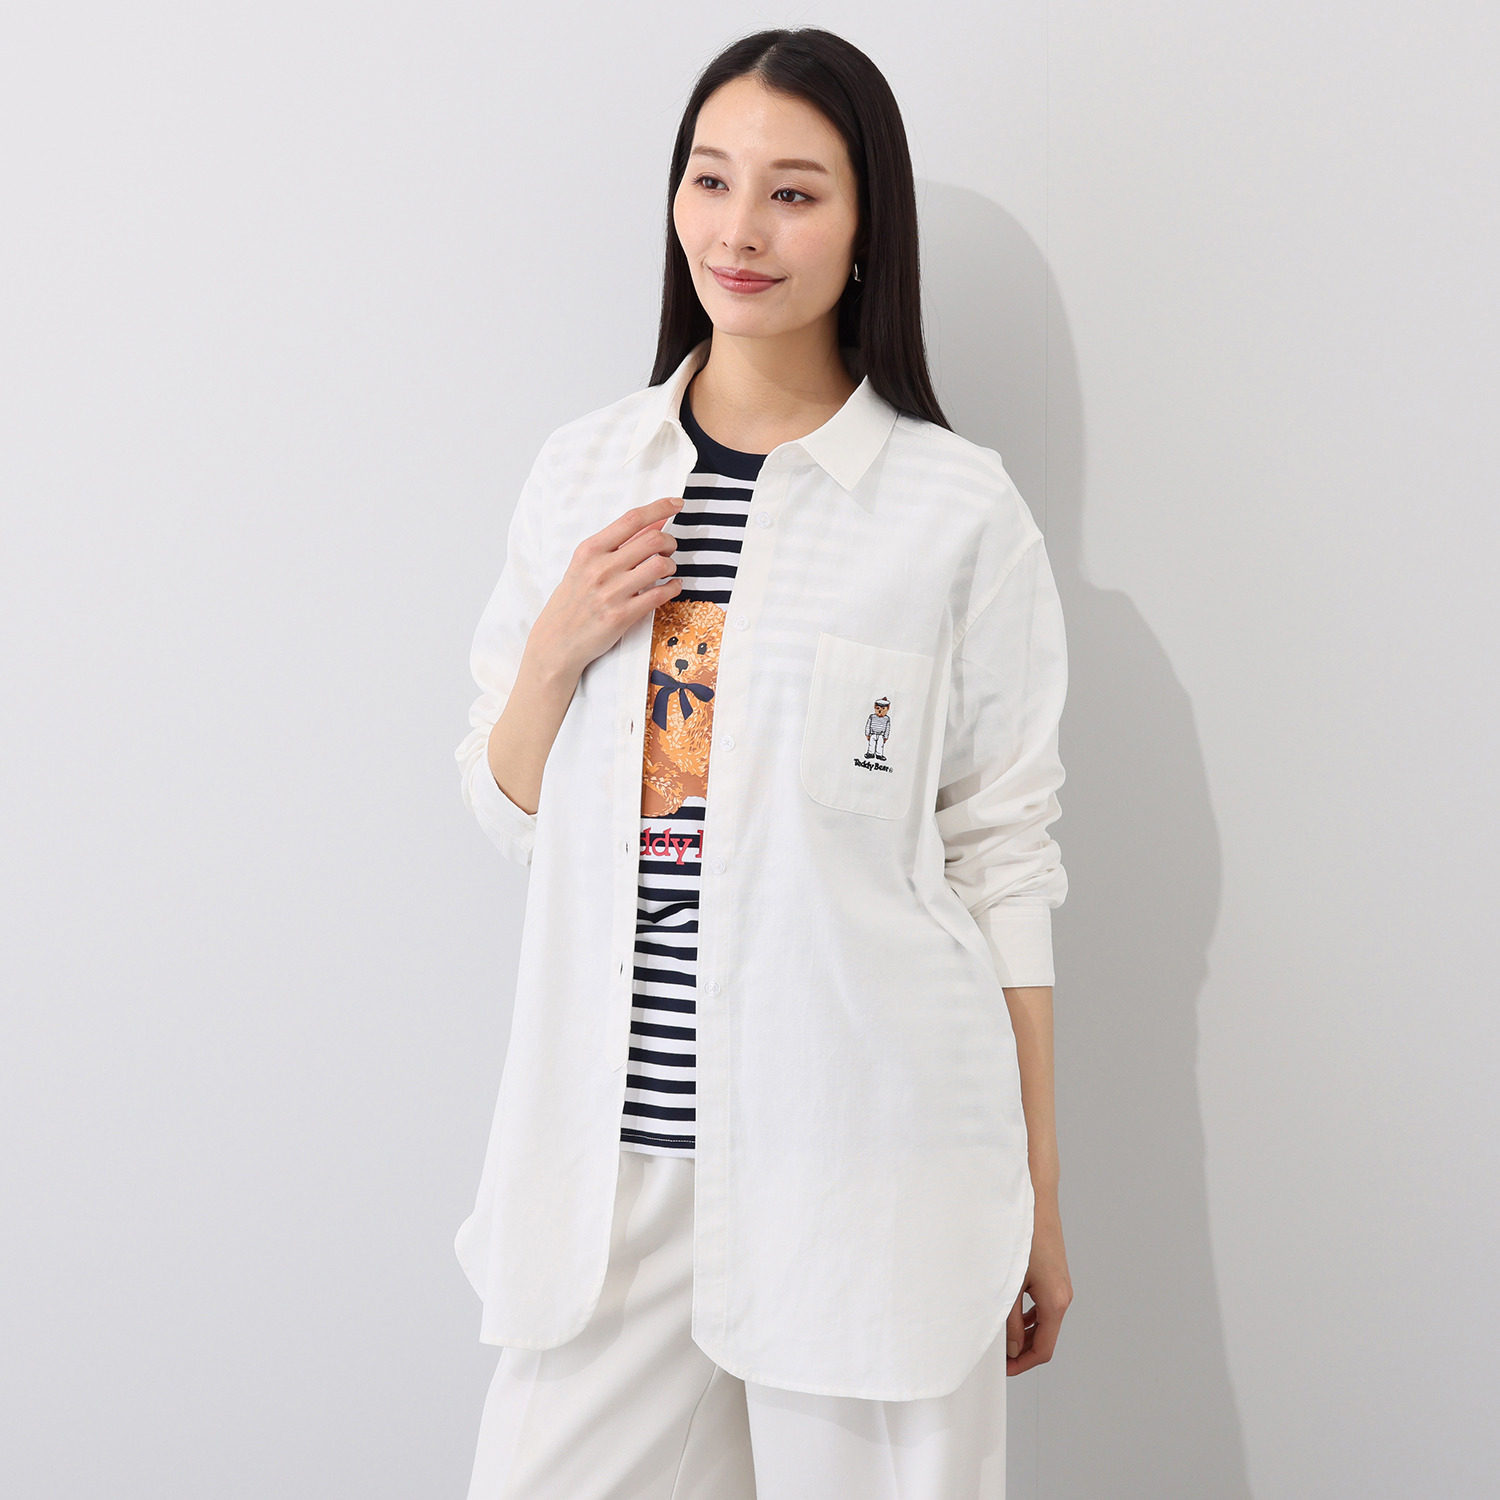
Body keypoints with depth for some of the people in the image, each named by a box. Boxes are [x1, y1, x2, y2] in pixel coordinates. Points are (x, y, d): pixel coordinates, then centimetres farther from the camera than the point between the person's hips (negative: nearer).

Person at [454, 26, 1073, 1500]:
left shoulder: (959, 509, -5)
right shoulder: (582, 471, 7)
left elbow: (1003, 856, -2)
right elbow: (509, 809, 13)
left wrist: (1038, 1188, 0)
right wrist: (559, 648, -7)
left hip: (864, 1156, -3)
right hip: (611, 1147, 4)